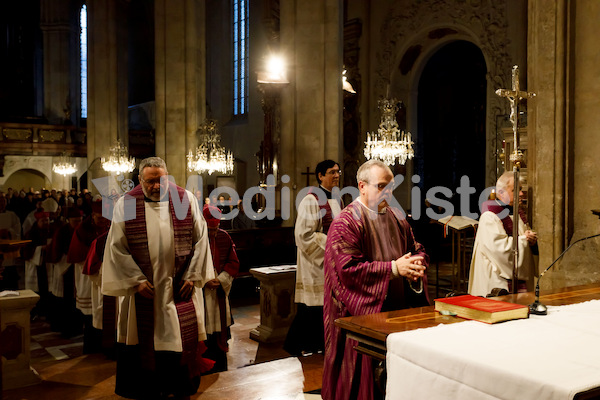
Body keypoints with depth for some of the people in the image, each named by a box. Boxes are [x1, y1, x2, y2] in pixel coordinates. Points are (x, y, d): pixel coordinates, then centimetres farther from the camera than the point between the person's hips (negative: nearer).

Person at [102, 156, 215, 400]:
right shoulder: (126, 205, -2)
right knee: (143, 343, 7)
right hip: (143, 288, 0)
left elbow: (200, 239, 1)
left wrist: (193, 276, -5)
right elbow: (117, 247, -2)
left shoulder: (186, 200, 0)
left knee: (183, 340, 8)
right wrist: (136, 280, -9)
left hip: (182, 288, 1)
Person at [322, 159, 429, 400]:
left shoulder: (396, 218, 13)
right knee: (365, 377, 1)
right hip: (362, 314, -6)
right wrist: (393, 268, -21)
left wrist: (416, 264, -7)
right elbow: (348, 269, -19)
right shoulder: (346, 223, -10)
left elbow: (417, 251, 18)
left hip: (398, 308, 7)